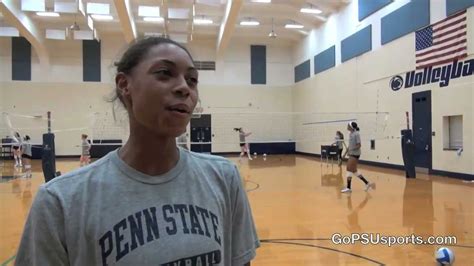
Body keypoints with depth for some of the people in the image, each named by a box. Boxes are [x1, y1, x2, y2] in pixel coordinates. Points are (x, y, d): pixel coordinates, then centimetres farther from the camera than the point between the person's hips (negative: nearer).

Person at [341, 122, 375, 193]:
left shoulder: (356, 134, -15)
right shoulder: (350, 134, 10)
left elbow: (359, 145, -17)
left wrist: (351, 149, -26)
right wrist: (345, 152, 16)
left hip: (355, 154, -9)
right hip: (352, 154, 9)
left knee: (349, 170, -8)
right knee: (354, 171, 12)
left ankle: (348, 188, -1)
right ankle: (367, 183, 22)